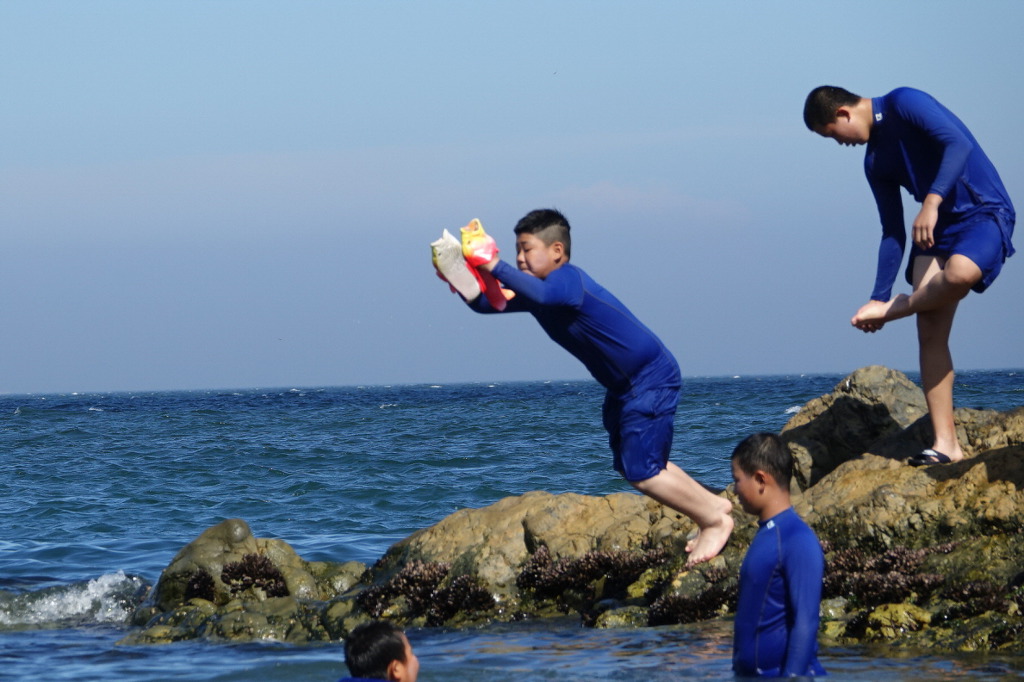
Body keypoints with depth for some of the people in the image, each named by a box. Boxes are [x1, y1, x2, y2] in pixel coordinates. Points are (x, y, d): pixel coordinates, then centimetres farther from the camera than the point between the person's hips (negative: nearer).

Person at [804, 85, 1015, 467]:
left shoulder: (904, 104, -9)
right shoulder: (875, 162, 13)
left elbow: (959, 143, -22)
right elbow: (893, 233, 16)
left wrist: (932, 203, -33)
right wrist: (879, 297, 10)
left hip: (984, 213, -8)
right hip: (935, 228, 8)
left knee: (959, 273, -39)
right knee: (930, 332, -7)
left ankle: (896, 308, -8)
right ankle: (945, 444, -7)